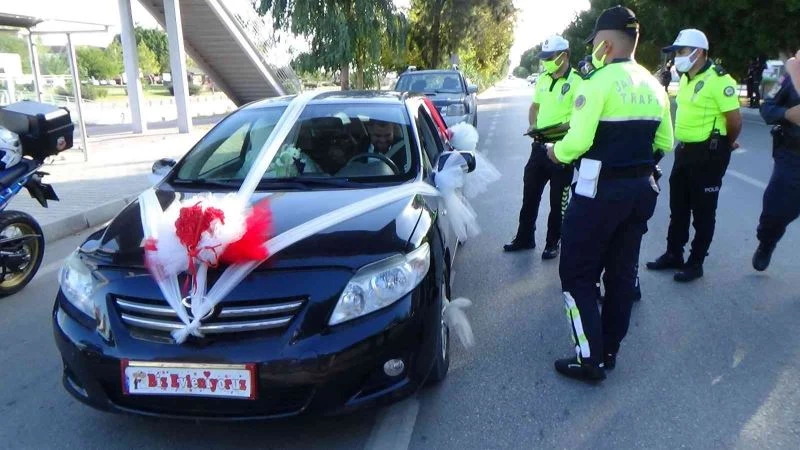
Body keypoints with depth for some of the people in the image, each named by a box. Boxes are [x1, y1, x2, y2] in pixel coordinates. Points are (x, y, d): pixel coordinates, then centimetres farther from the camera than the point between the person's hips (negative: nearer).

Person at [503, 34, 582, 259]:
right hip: (539, 145, 7)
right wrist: (533, 126, 2)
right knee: (530, 194, 13)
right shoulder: (543, 79, 10)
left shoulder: (576, 82, -11)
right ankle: (524, 237, 26)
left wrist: (560, 128, -30)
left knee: (558, 199, 7)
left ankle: (553, 242, 20)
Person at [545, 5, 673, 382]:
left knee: (577, 274, 3)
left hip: (600, 191, -8)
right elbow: (665, 143, 12)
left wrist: (554, 152, -2)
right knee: (621, 272, 15)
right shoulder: (653, 86, 10)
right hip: (642, 189, 8)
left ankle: (590, 359, 5)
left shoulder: (599, 83, -14)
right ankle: (609, 351, 26)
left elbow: (577, 142, -21)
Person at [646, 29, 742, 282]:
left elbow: (735, 120, -16)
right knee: (678, 207, 15)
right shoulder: (685, 78, 10)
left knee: (703, 211, 3)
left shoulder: (718, 80, -17)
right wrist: (683, 144, 15)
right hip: (684, 150, 8)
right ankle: (673, 255, 28)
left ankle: (696, 263, 14)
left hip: (708, 154, -8)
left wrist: (725, 144, 0)